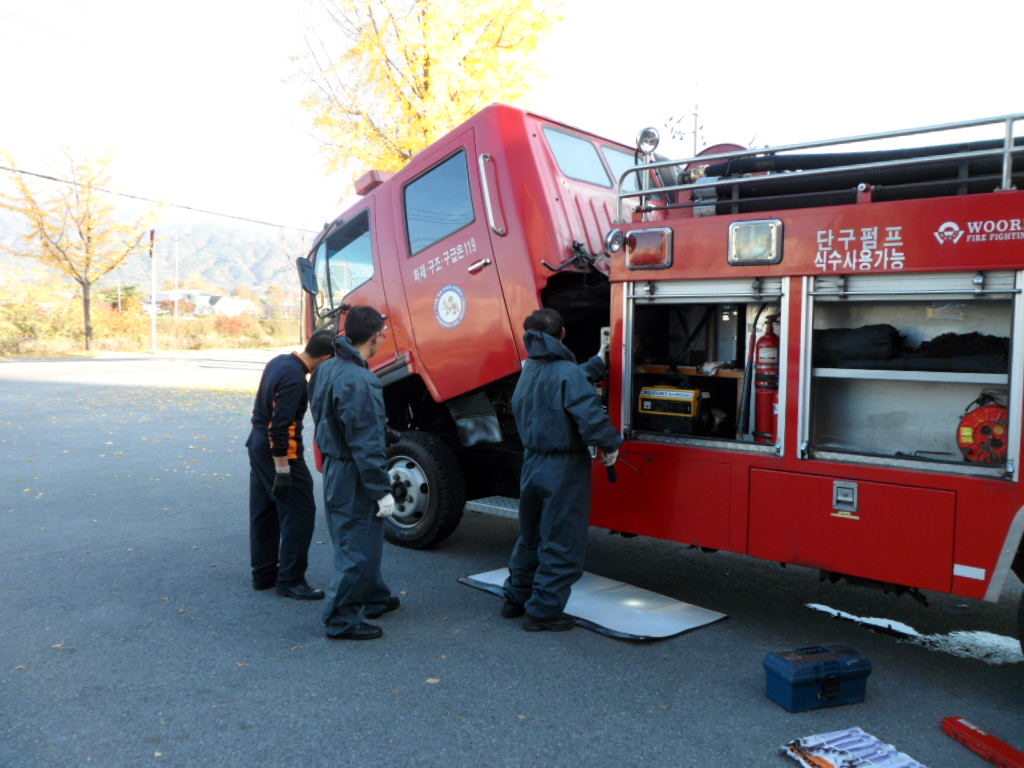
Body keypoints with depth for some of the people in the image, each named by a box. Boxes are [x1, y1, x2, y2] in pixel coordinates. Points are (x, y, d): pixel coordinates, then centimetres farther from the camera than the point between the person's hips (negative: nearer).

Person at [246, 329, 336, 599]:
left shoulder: (280, 362, 7)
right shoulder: (294, 379, -23)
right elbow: (280, 426, -26)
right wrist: (283, 471, -23)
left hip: (258, 445, 10)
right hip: (280, 452, -10)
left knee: (264, 512, 16)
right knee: (300, 513, -3)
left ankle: (263, 573, 26)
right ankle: (290, 580, 2)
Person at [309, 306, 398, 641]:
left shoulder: (328, 369, 6)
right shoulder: (358, 381, -24)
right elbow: (366, 444, -24)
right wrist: (382, 490, -19)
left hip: (335, 468, 10)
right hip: (354, 477, -10)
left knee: (363, 541, 23)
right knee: (357, 548, 2)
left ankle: (374, 598, 40)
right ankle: (342, 619, 12)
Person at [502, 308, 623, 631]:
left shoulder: (528, 371, 6)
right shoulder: (567, 373, -19)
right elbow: (591, 418, -27)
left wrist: (595, 363, 26)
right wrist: (611, 445, -11)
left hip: (532, 464, 8)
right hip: (564, 469, -8)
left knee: (530, 537, 22)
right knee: (561, 544, 3)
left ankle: (515, 598, 32)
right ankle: (544, 611, 9)